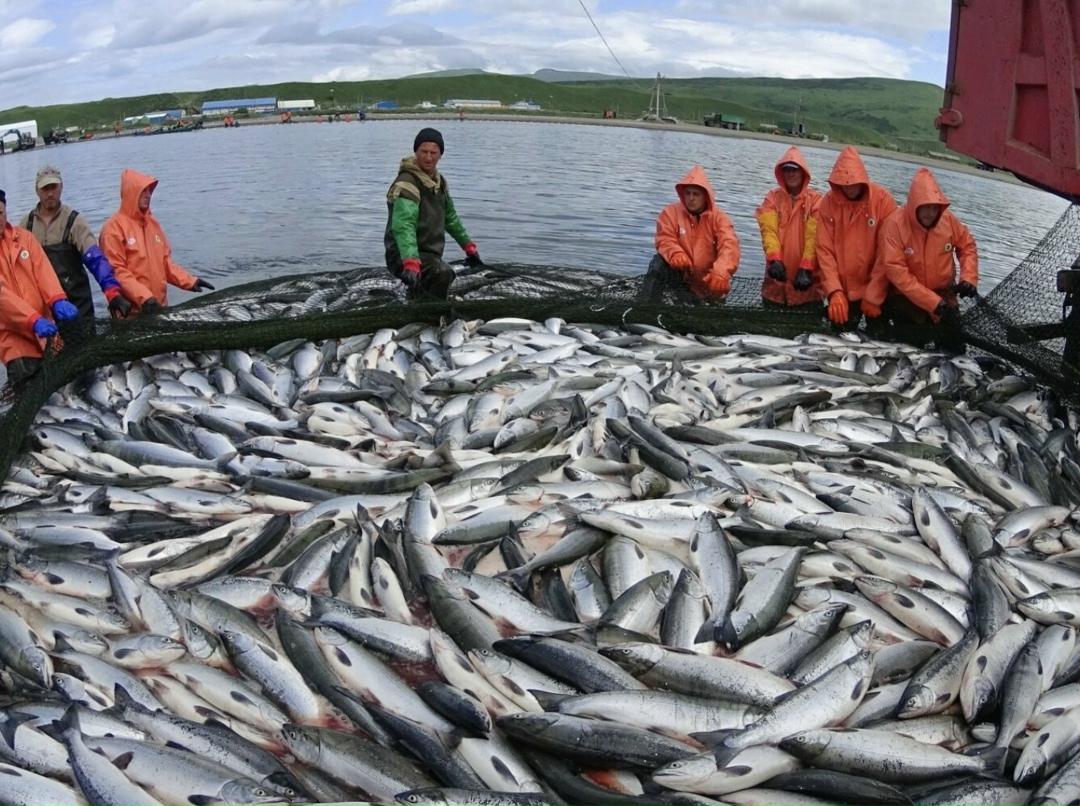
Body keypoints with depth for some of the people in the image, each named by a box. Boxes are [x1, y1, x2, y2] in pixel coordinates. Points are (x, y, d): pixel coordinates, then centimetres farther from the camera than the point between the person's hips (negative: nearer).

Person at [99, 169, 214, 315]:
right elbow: (116, 271, -14)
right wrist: (143, 297, -24)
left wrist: (189, 282, 5)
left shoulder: (153, 223, 13)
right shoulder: (114, 228, -8)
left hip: (158, 307, 6)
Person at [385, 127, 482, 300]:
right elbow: (403, 226, -36)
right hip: (405, 257, -10)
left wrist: (469, 247, 26)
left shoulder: (439, 181, 9)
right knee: (443, 273, -35)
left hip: (430, 255, 10)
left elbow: (450, 217, 23)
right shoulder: (407, 183, -20)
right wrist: (410, 263, -50)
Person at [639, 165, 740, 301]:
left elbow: (729, 246, -25)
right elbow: (665, 240, -15)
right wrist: (676, 254, -41)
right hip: (679, 274, -1)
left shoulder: (718, 217, -9)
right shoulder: (671, 212, -6)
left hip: (707, 282, 1)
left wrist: (720, 273, -46)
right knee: (659, 263, -27)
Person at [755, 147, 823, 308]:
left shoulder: (816, 200, -1)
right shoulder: (772, 198, 5)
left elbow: (814, 237, -11)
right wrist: (774, 260, -25)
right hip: (776, 282, 2)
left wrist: (806, 268, -24)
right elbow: (768, 230, -9)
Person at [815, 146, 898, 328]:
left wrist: (875, 295, -13)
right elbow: (824, 250, -9)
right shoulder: (829, 202, -6)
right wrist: (834, 291, -18)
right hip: (841, 291, 2)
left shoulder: (883, 201, -11)